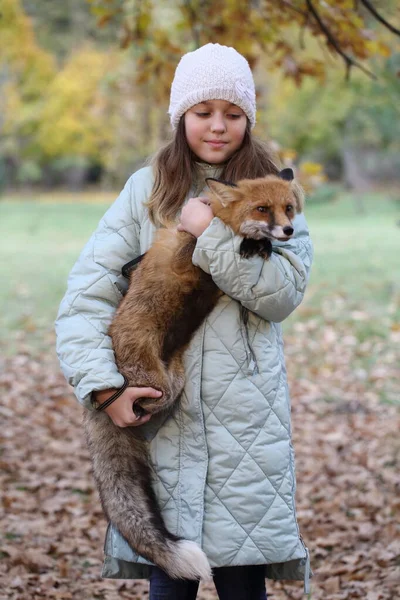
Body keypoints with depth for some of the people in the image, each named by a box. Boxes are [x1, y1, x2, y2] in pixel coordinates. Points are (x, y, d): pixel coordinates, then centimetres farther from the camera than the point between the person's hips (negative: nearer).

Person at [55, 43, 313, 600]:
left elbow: (284, 294, -7)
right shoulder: (146, 190, 5)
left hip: (247, 419, 0)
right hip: (161, 413, 0)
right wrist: (103, 386, -13)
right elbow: (86, 294, -2)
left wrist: (213, 234, -14)